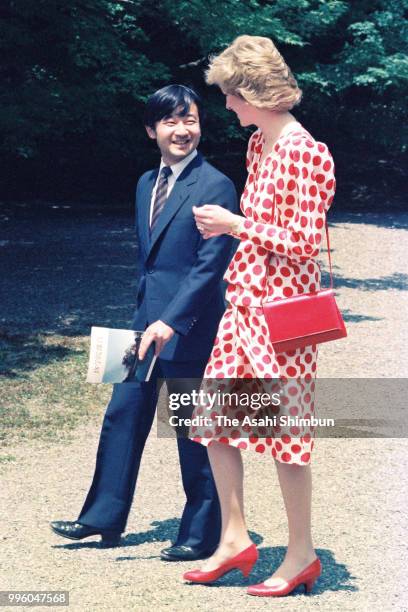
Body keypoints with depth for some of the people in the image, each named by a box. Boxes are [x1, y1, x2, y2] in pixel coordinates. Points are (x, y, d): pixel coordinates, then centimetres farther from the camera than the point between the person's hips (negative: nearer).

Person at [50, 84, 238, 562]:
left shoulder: (215, 187, -12)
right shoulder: (147, 184, 13)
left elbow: (211, 265, -19)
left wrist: (171, 321, -25)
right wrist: (145, 315, 18)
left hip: (188, 330, -8)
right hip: (147, 323, 8)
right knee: (122, 417, 12)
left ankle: (201, 536, 14)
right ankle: (103, 519, 23)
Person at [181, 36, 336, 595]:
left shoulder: (307, 154, -16)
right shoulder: (258, 144, 11)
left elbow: (304, 243, -19)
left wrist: (236, 225, -15)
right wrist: (224, 226, 11)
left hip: (283, 308, -9)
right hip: (244, 299, 9)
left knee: (284, 427, -1)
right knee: (216, 418, 10)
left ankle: (302, 554, 13)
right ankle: (235, 538, 22)